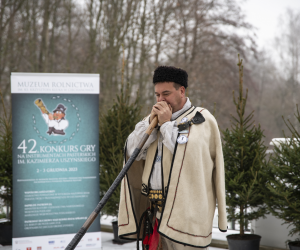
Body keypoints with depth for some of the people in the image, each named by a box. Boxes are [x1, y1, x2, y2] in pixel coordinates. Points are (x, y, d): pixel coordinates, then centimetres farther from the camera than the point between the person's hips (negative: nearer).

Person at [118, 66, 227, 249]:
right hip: (156, 209, 6)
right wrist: (151, 123, -3)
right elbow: (132, 151, 7)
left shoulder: (202, 119, -1)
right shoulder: (156, 117, 19)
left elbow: (186, 154, -18)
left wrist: (166, 124, -9)